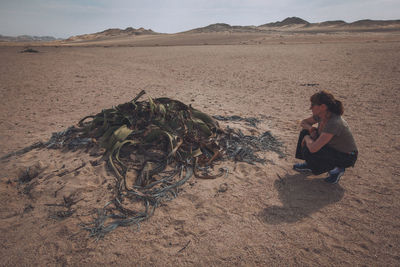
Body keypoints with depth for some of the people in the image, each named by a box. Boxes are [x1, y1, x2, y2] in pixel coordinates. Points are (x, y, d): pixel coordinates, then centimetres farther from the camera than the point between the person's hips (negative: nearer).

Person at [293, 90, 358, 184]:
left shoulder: (334, 123, -35)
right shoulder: (321, 115, -11)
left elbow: (313, 148, -41)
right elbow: (303, 122, 9)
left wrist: (307, 138, -20)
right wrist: (310, 128, -13)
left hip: (346, 157, -8)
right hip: (333, 147, 8)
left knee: (308, 152, -28)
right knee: (305, 132, -1)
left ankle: (337, 169, -4)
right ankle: (309, 165, 14)